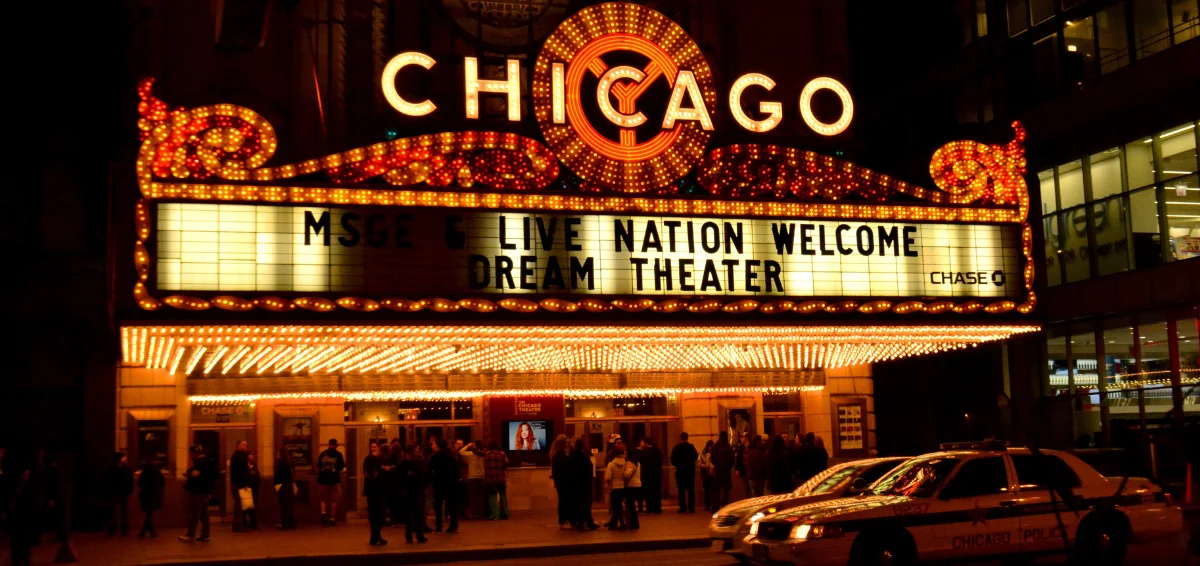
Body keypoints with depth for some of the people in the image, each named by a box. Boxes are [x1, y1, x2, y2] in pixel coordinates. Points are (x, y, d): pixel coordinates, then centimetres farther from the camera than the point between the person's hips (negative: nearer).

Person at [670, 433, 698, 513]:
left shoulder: (676, 448, -4)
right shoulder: (691, 447, -7)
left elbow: (672, 460, -5)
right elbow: (695, 456, -3)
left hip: (680, 471, 0)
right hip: (690, 471, 0)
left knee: (681, 490, 3)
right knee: (691, 490, 5)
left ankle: (683, 508, -2)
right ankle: (691, 507, 0)